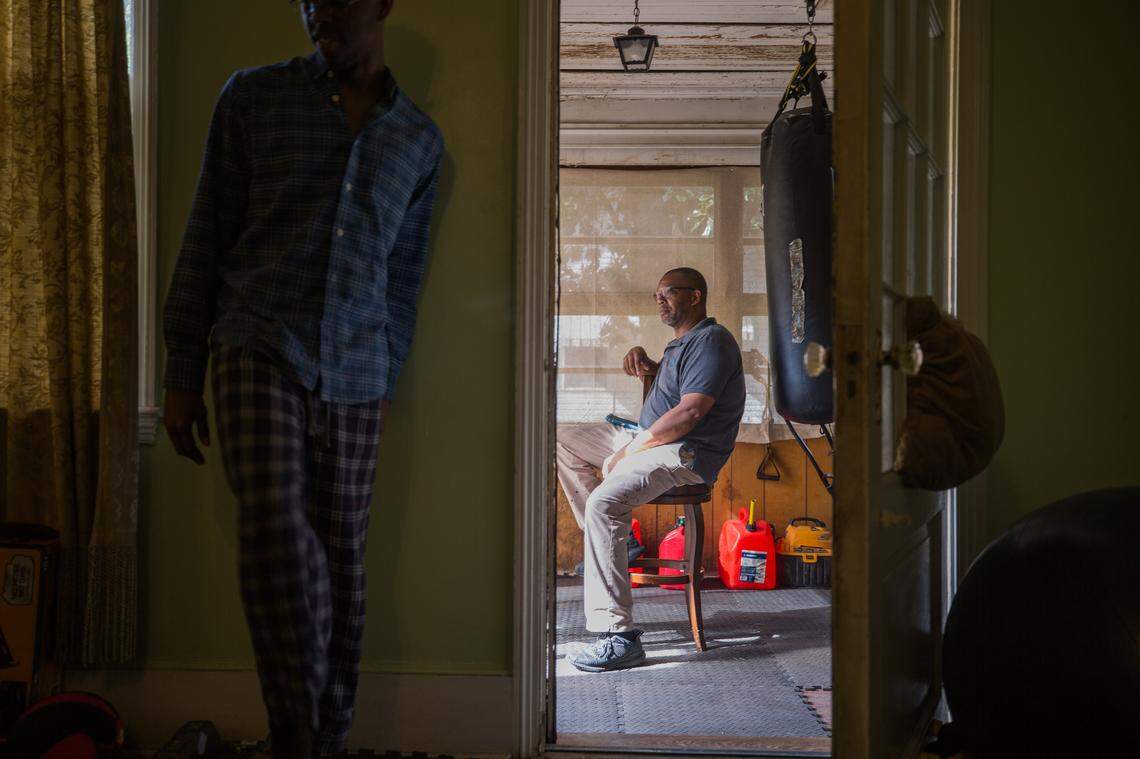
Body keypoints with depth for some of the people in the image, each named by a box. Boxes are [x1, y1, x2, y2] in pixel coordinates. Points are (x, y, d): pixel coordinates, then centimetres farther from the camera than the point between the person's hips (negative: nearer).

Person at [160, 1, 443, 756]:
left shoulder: (420, 139, 12)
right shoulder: (254, 97, 5)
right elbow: (207, 236, 5)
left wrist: (385, 385, 17)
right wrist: (183, 373, 3)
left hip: (353, 375, 3)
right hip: (259, 350, -2)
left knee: (341, 560, 3)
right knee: (276, 528, -21)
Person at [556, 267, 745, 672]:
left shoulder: (711, 341, -11)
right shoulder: (681, 342, 21)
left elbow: (690, 412, -23)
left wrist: (630, 449, -17)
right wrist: (644, 361, 20)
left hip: (685, 454, -11)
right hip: (649, 441, 11)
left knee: (605, 501, -34)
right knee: (562, 439, 14)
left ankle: (618, 635, -38)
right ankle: (611, 539, 6)